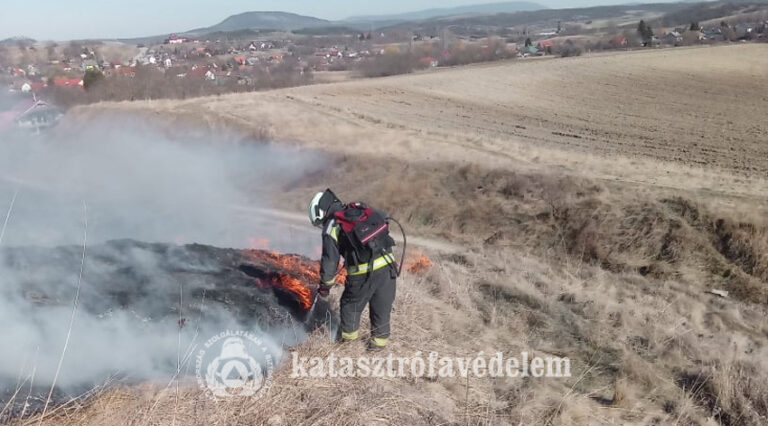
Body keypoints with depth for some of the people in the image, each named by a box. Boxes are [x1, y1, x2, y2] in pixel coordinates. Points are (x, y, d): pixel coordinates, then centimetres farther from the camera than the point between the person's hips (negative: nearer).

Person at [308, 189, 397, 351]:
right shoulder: (361, 209, 11)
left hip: (364, 273, -4)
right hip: (388, 265, 4)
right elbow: (384, 219, 19)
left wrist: (325, 285, 11)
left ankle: (349, 334, 38)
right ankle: (380, 338, 29)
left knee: (351, 303, 22)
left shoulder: (331, 228, -2)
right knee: (381, 305, 19)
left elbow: (330, 260, -3)